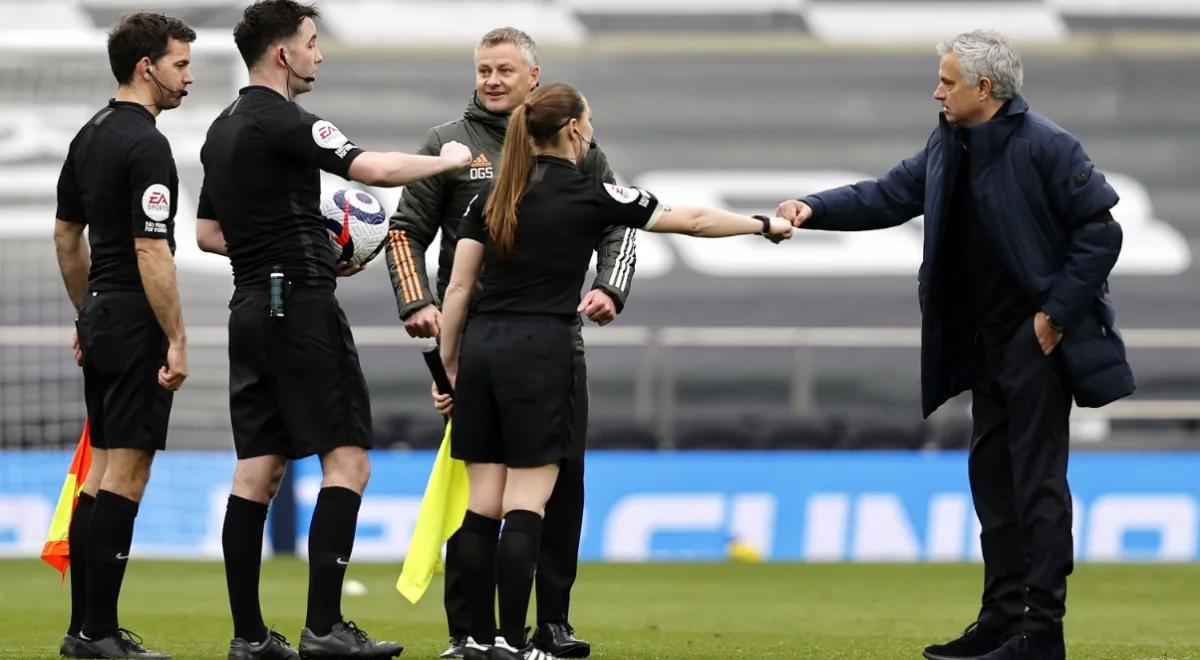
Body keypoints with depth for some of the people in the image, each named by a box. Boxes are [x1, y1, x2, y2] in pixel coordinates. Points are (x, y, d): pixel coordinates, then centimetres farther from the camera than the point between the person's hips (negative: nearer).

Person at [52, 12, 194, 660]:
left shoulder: (89, 136, 12)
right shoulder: (146, 145, -17)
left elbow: (67, 235, 19)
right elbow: (151, 250, -22)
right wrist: (176, 340, -20)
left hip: (101, 318, 10)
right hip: (137, 326, -10)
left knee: (103, 471, 12)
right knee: (125, 475, -7)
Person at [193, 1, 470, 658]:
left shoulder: (223, 130, 15)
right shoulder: (284, 123, -13)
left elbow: (208, 232, 22)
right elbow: (373, 168, -23)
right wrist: (448, 159, -6)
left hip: (250, 308, 9)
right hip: (301, 307, -9)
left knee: (257, 472, 6)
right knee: (347, 460, -7)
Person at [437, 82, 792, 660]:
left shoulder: (492, 197, 10)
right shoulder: (589, 195, -2)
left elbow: (458, 288, 8)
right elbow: (690, 220, 4)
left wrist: (448, 367, 14)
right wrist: (765, 226, 17)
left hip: (481, 347, 5)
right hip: (540, 352, -5)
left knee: (482, 504, 6)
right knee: (526, 506, -5)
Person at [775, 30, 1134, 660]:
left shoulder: (1044, 147, -16)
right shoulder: (947, 147, 8)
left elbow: (1100, 230, -15)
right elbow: (888, 196, 12)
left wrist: (1057, 311, -15)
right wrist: (815, 208, -3)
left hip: (1040, 340, -9)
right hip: (990, 341, 9)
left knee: (1036, 479, -7)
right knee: (992, 474, 11)